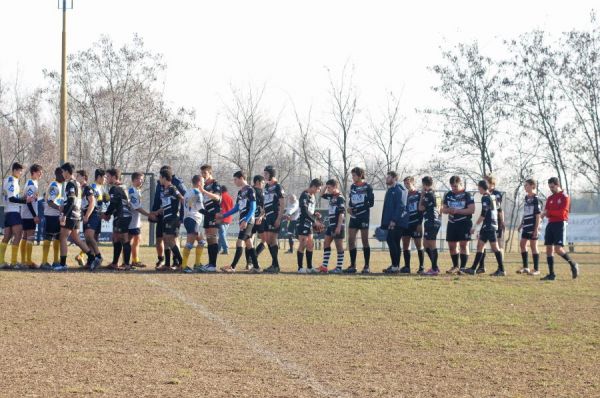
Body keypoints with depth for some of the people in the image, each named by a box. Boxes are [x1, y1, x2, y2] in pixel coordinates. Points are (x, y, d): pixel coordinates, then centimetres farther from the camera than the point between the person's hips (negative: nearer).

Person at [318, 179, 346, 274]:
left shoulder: (340, 198, -14)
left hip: (338, 226, -9)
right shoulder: (331, 197, 12)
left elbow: (342, 213, -18)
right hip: (331, 225, 9)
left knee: (339, 246, -3)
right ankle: (324, 266, 8)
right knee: (326, 244, 7)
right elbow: (322, 194, 29)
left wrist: (339, 227, -22)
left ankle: (339, 267, 2)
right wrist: (325, 186, 12)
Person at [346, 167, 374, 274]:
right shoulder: (352, 187, 13)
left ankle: (367, 266, 2)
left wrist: (358, 209, -16)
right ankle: (352, 265, 6)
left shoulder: (367, 187, -5)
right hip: (354, 217, 6)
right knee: (351, 240, 0)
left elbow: (371, 203, -9)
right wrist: (350, 207, -3)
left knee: (365, 241, -3)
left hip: (363, 216, -6)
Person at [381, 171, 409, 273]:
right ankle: (395, 266, 13)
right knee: (394, 243, 10)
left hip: (397, 223, -10)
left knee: (391, 242, -12)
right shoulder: (390, 190, 20)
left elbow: (400, 206, -19)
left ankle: (395, 266, -11)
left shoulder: (399, 190, -11)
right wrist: (384, 222, 21)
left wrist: (394, 220, -23)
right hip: (390, 222, 10)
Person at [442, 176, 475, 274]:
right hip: (452, 224, 5)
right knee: (452, 245, 8)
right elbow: (444, 209, 16)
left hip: (464, 223, -5)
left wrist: (457, 211, -18)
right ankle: (455, 266, 22)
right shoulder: (448, 195, 11)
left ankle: (463, 267, -3)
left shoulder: (467, 195, -5)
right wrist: (448, 210, -8)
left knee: (464, 245, -7)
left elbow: (472, 210, -13)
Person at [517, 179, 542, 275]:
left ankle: (536, 269, 2)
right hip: (526, 226, 9)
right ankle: (525, 267, 16)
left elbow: (538, 215, -14)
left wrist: (536, 228, -18)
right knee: (522, 244, 8)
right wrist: (521, 224, 20)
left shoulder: (536, 199, -12)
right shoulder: (526, 198, 13)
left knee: (533, 246, -4)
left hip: (533, 226, -9)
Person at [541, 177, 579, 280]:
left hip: (560, 224, -7)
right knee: (549, 248, 1)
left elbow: (562, 212, -15)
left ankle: (573, 264, 6)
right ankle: (551, 274, 3)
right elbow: (546, 212, 12)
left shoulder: (564, 197, -5)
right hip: (551, 224, 7)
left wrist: (549, 212, -11)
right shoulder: (550, 198, 17)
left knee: (558, 249, -15)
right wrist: (545, 214, -11)